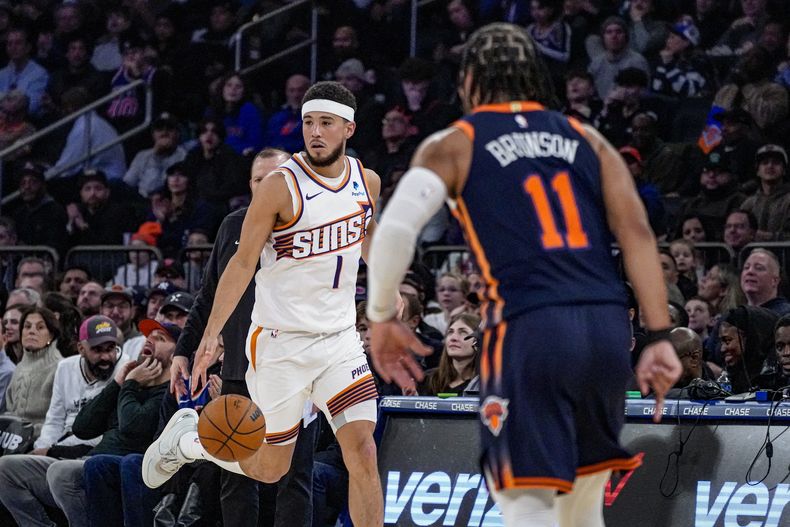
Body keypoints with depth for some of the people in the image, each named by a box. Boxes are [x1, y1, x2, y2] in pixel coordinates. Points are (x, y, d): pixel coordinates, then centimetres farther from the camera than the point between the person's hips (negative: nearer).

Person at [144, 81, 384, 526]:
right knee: (270, 468, 5)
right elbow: (242, 264, -12)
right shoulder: (280, 186, -14)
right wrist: (211, 337, -19)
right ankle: (187, 437, 33)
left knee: (363, 451, -10)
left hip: (340, 338, 4)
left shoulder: (367, 181, 3)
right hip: (281, 341, -4)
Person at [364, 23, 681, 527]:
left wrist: (382, 318, 7)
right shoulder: (587, 140, 19)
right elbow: (637, 231, 8)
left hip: (529, 330, -4)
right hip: (606, 326, 4)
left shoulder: (454, 145, 8)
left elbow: (397, 228, -6)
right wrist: (659, 338, 4)